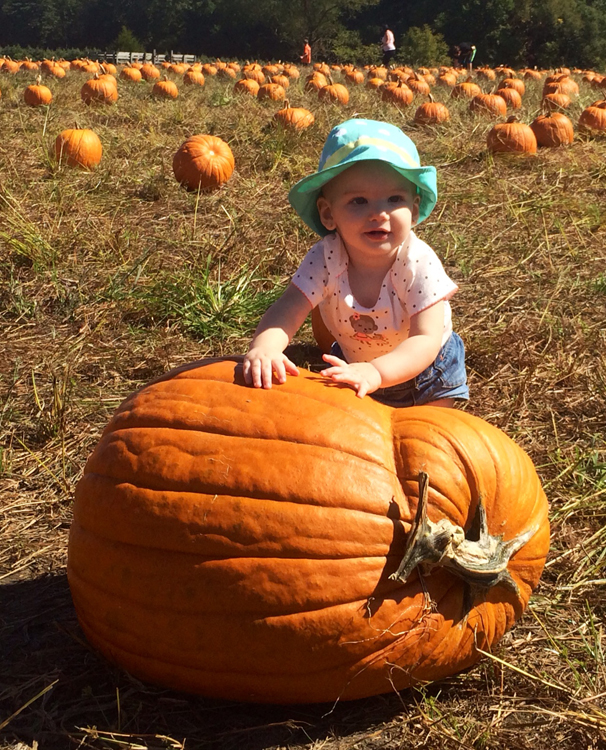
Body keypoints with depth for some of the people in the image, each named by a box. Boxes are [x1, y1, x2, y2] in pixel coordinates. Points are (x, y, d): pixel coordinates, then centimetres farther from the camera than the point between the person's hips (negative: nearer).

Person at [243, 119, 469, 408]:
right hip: (354, 365, 2)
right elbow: (289, 308, -40)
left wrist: (376, 372, -62)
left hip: (426, 369, -2)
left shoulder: (419, 264, -36)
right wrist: (264, 347, -63)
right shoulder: (325, 257, -29)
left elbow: (426, 340, -43)